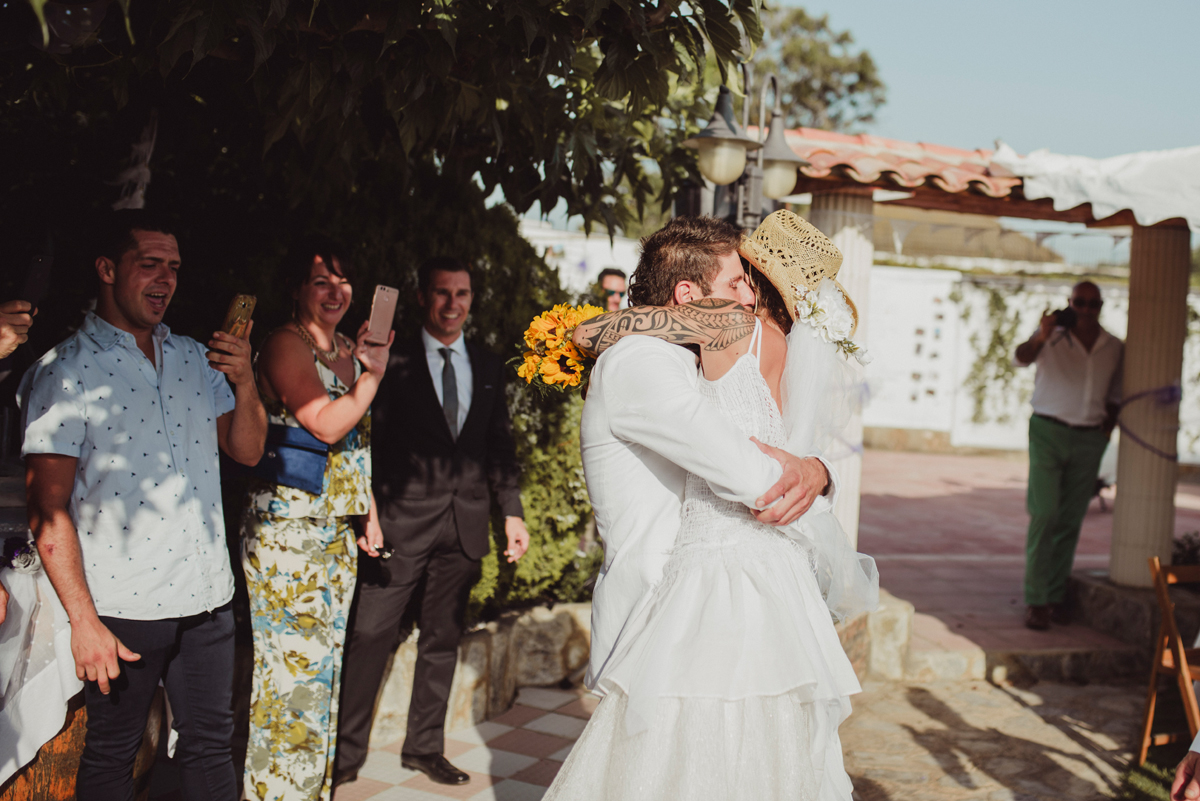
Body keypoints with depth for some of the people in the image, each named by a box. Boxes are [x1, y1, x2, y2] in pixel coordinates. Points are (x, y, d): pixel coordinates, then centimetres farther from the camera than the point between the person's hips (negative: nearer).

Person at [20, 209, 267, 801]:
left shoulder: (196, 358, 9)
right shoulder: (63, 373, -7)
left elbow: (247, 452, 11)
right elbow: (48, 511, -11)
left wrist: (245, 384, -7)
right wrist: (83, 620, -15)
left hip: (207, 597, 5)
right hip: (122, 606, -5)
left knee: (211, 742, 14)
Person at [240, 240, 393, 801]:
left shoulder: (350, 351, 14)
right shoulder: (286, 345, -10)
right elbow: (327, 424, -20)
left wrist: (369, 512, 15)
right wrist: (373, 375, -13)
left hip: (339, 529, 8)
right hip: (289, 528, -8)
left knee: (326, 659, 13)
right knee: (292, 661, -5)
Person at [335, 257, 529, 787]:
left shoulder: (489, 367, 11)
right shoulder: (394, 362, -2)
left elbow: (500, 445, 14)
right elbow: (371, 441, -6)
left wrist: (512, 512, 7)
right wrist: (368, 512, -15)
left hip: (465, 523, 4)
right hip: (404, 521, -4)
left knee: (443, 638, 12)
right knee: (371, 634, -3)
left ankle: (424, 746, 26)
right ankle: (346, 751, 11)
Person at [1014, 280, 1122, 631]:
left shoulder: (1114, 348, 10)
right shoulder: (1053, 337, -1)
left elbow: (1115, 397, 18)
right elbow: (1023, 358, -20)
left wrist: (1106, 431, 4)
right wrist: (1041, 337, -39)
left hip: (1089, 440, 4)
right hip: (1049, 432, -3)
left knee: (1071, 521, 6)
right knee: (1044, 515, -9)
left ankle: (1056, 595, 14)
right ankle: (1035, 600, -6)